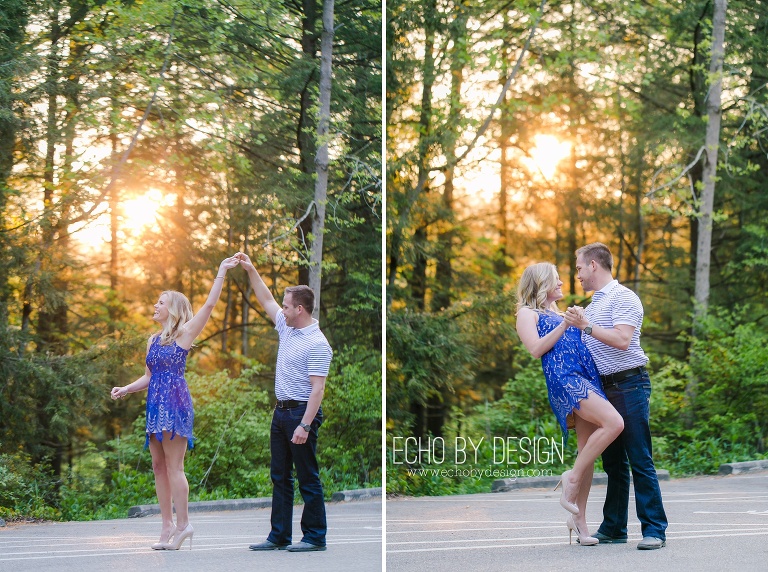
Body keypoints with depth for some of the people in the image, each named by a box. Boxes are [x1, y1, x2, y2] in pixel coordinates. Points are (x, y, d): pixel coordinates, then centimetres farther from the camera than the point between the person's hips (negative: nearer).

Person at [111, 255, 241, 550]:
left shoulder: (184, 333, -2)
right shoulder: (153, 340, 18)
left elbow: (209, 305, -11)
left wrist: (222, 272, -12)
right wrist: (126, 389, 8)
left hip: (175, 403, -8)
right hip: (155, 404, 8)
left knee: (174, 465, -9)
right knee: (159, 465, 6)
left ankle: (183, 524, -7)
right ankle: (168, 526, 9)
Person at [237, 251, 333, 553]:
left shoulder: (317, 344, -18)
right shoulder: (286, 328, 9)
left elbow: (317, 389, -21)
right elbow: (266, 300, 22)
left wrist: (305, 426, -26)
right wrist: (251, 270, 16)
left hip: (302, 413, -9)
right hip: (281, 412, 9)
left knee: (308, 478, -2)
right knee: (280, 477, 11)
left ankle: (315, 537, 5)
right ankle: (279, 536, 15)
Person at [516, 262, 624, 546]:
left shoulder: (561, 314, 30)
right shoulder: (527, 313, 8)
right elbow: (536, 349, -7)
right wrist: (564, 325, -8)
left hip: (588, 379, 8)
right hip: (562, 379, -8)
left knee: (588, 450, 1)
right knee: (613, 423, -25)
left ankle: (579, 519, 5)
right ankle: (572, 477, -14)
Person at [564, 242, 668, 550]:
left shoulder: (623, 297, -7)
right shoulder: (593, 305, 20)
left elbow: (621, 340, -21)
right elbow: (586, 347, 24)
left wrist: (586, 325, -18)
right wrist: (572, 326, 13)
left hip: (629, 385, -9)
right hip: (604, 388, 9)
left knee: (640, 460, -9)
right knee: (613, 461, 11)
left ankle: (654, 530, -8)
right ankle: (613, 527, 16)